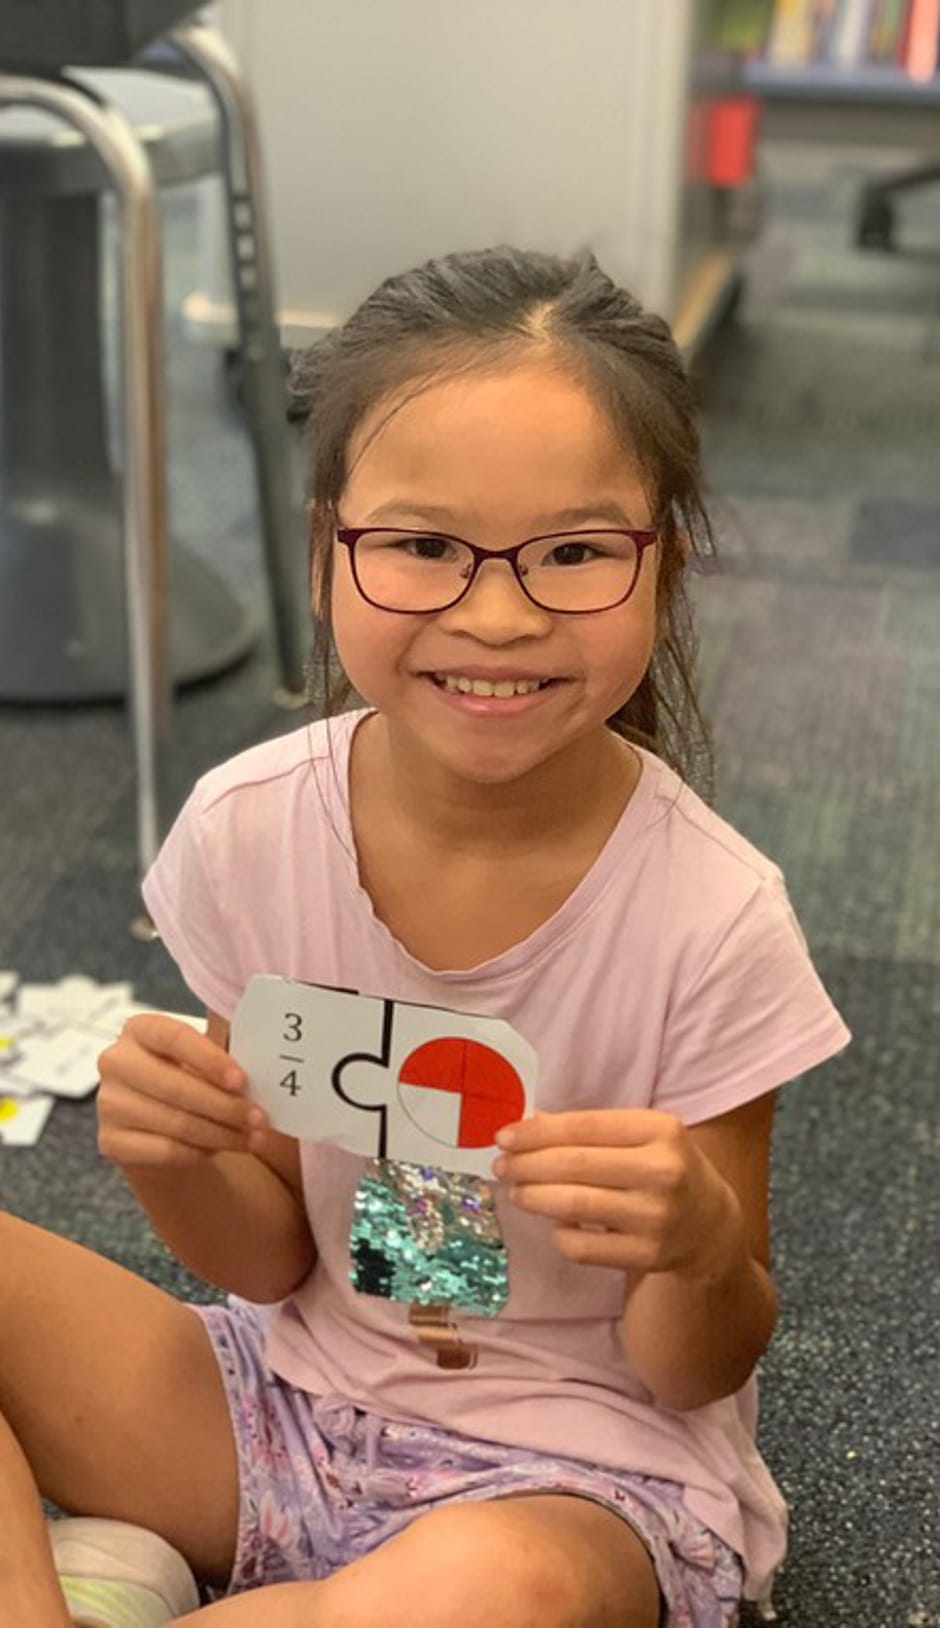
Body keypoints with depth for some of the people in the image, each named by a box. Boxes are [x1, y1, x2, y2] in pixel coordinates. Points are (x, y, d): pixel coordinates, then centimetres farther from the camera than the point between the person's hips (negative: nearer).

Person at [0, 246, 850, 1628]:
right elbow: (271, 1261, 0)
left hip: (576, 1464, -2)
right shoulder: (247, 832, -11)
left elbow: (697, 1373, -7)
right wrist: (177, 1158, -22)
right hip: (294, 1401, 3)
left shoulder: (713, 919, -20)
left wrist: (703, 1249, -30)